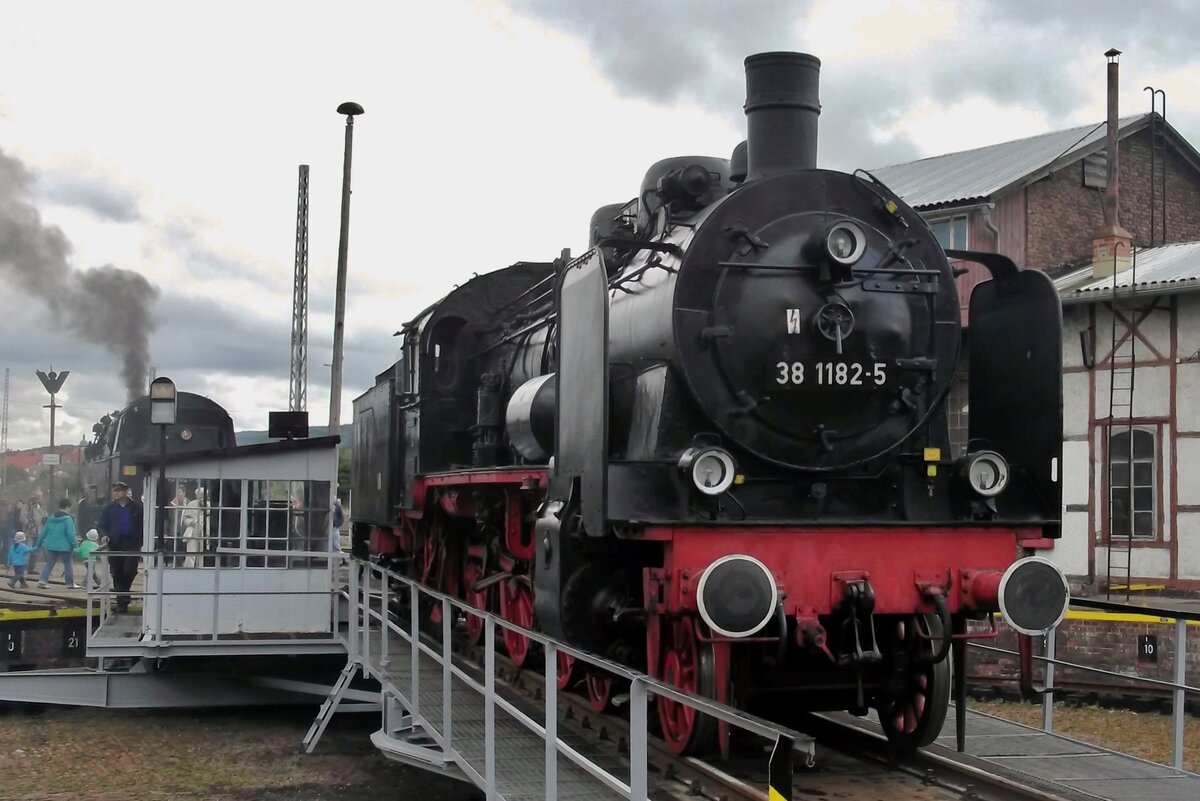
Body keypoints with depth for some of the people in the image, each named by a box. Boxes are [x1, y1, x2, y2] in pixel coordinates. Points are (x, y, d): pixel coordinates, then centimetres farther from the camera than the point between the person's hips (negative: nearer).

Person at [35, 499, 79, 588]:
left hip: (51, 545, 5)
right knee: (68, 563, 8)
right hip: (64, 546, -5)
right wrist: (73, 544, -9)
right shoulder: (68, 518, -12)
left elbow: (43, 532, 12)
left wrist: (38, 544, 19)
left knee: (49, 563, 13)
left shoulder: (51, 518, 7)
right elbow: (70, 533, -17)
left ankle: (43, 580, 0)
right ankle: (70, 583, 12)